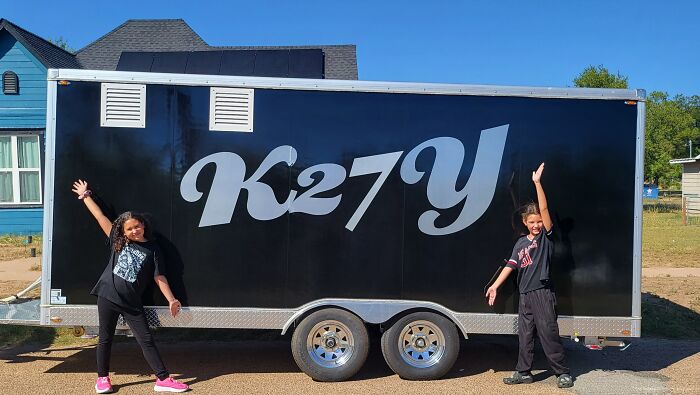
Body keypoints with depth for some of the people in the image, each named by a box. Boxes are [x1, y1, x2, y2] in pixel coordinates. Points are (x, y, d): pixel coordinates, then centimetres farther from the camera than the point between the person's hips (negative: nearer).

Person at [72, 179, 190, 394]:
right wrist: (85, 195, 11)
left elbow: (159, 277, 1)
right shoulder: (118, 241, 5)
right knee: (106, 338, 11)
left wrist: (171, 300, -6)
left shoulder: (152, 249, 1)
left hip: (131, 303, -1)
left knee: (146, 340, -2)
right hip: (108, 297, 1)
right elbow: (100, 216, 8)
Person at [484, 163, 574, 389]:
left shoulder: (546, 236, -2)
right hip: (525, 295, 5)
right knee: (525, 336, 12)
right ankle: (523, 372, 22)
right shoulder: (520, 243, 11)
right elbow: (511, 265, 6)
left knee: (549, 334, -2)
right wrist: (495, 285, -3)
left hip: (542, 293, -5)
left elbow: (544, 208, -13)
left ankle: (563, 373, 12)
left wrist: (537, 182, -17)